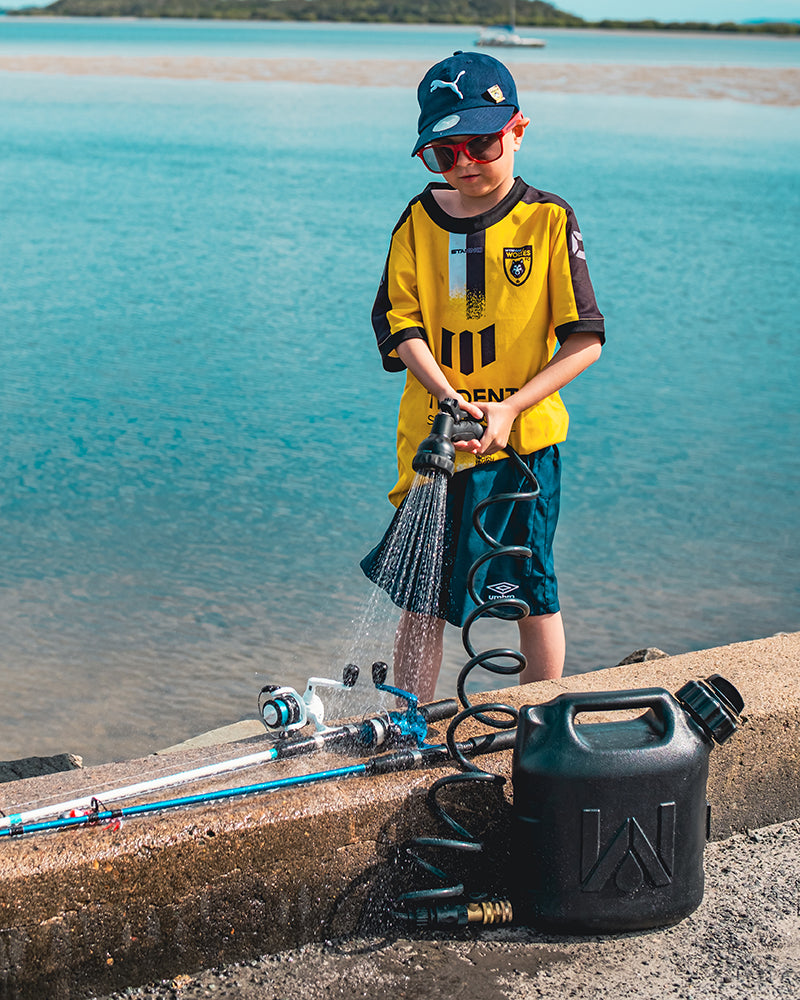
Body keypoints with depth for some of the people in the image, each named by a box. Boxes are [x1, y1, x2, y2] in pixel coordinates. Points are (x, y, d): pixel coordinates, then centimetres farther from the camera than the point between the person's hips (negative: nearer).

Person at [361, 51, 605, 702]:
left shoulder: (548, 219, -4)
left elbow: (584, 341, -7)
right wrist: (451, 399, -19)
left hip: (524, 436, -2)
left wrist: (508, 407, -17)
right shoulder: (420, 221, 4)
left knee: (531, 592, 8)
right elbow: (402, 328, -2)